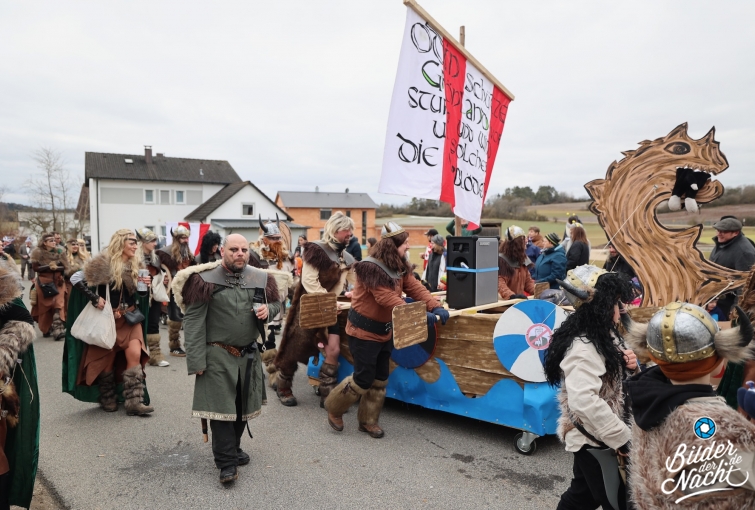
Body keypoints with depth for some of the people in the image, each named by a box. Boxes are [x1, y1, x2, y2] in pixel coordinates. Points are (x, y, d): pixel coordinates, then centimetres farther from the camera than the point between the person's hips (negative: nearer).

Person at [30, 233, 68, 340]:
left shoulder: (60, 252, 4)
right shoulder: (38, 253, -3)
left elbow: (65, 267, 1)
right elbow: (35, 267, -11)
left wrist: (56, 268, -18)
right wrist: (48, 267, -21)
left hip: (58, 282, 1)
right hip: (44, 283, -1)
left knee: (58, 305, -10)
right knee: (45, 307, 5)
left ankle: (58, 330, -16)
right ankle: (46, 329, 21)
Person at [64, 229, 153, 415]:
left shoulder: (135, 264, 5)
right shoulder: (104, 262, -12)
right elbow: (75, 278, -11)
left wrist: (144, 285, -7)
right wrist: (94, 298, -17)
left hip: (130, 317, 4)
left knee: (135, 355, -12)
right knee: (107, 359, 7)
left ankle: (134, 402, -8)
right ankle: (108, 400, 26)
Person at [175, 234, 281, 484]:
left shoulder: (260, 278, 1)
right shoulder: (206, 280, -10)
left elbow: (276, 303, 16)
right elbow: (193, 320, -11)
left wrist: (268, 309, -10)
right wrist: (196, 360, -16)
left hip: (249, 354, 5)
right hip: (218, 355, -4)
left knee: (242, 405, 15)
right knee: (221, 406, -2)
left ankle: (233, 448, 35)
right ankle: (227, 461, 9)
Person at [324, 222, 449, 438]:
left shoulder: (401, 267, 3)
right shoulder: (371, 268, -25)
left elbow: (415, 288, -5)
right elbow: (388, 299, -33)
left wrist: (435, 307, -21)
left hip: (385, 330, 8)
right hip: (364, 331, -8)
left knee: (380, 379, 13)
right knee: (364, 379, -2)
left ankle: (368, 421, 28)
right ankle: (334, 408, 22)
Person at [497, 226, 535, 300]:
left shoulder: (522, 258, 14)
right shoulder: (501, 259, -12)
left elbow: (527, 279, 16)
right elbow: (499, 282, -21)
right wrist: (512, 295, -36)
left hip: (520, 299, 7)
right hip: (506, 300, -7)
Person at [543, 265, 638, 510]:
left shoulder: (603, 334, 4)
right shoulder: (583, 348, -28)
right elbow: (585, 402, -38)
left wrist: (628, 367, -3)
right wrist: (622, 437, -30)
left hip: (597, 438, 9)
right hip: (595, 440, -9)